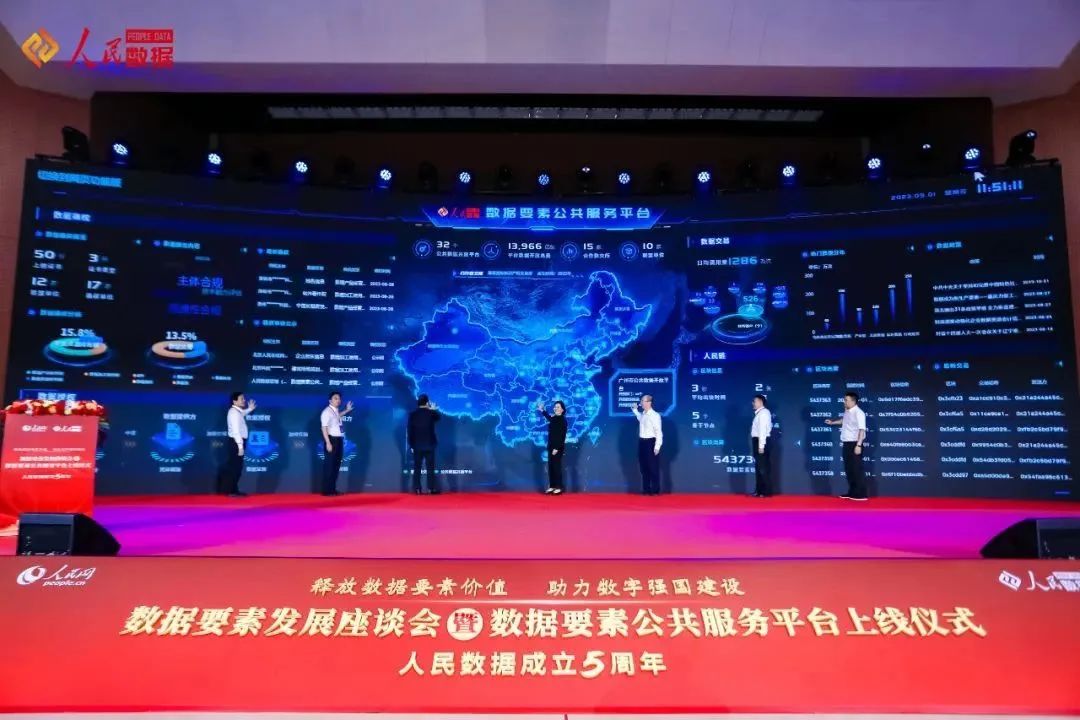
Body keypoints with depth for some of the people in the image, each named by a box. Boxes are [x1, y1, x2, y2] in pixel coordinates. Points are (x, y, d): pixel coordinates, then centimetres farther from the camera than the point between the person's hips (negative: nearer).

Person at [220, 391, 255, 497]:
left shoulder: (237, 411, 13)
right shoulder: (234, 412, -17)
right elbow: (236, 431, -23)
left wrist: (249, 409, 26)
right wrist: (240, 446, -24)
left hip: (237, 443, 10)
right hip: (236, 443, -10)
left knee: (236, 467, 13)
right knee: (233, 467, -6)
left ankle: (233, 490, 19)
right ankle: (231, 491, -3)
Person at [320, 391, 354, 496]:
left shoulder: (336, 411, 12)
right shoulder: (327, 411, -13)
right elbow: (324, 428, -19)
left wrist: (347, 410, 30)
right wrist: (328, 443, -24)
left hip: (339, 439, 9)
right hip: (331, 439, -9)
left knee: (336, 465, 12)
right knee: (329, 465, -5)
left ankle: (332, 489, 19)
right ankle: (327, 490, 0)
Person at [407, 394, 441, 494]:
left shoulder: (412, 414, -3)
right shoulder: (431, 413, -7)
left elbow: (410, 430, -1)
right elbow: (438, 417, 18)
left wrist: (411, 445, 5)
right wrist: (433, 409, 33)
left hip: (417, 445, 1)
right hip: (429, 445, -1)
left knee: (416, 468, 4)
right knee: (430, 467, 3)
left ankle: (417, 489, 3)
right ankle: (431, 488, 2)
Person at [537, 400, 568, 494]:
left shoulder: (563, 420, -12)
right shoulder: (553, 418, 10)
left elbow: (562, 436, -18)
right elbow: (548, 418, 38)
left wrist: (557, 448, -21)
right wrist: (542, 410, 35)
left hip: (558, 447, -8)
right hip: (551, 446, 8)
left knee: (557, 466, -4)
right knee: (550, 466, 9)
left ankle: (559, 487, 2)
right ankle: (552, 486, 16)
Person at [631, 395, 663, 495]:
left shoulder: (655, 415, -14)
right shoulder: (642, 414, 8)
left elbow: (659, 432, -15)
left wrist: (657, 446, -18)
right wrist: (635, 410, 28)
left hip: (651, 442, -8)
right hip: (642, 442, 8)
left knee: (653, 468, 0)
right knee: (644, 467, 12)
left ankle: (655, 490, 10)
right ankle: (646, 489, 21)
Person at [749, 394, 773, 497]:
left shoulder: (763, 412, -11)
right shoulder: (759, 413, 16)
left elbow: (763, 429, -18)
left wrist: (761, 445, -22)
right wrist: (757, 445, 9)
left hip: (762, 442, -10)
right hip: (757, 441, 10)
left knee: (764, 468, -6)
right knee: (759, 467, 13)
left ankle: (767, 492, -2)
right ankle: (759, 491, 19)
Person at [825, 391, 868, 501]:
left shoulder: (858, 413, -18)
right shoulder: (847, 411, 10)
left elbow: (862, 430, -23)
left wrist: (858, 445, -26)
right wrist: (832, 422, 34)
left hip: (854, 443, -9)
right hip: (847, 443, 9)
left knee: (857, 469, -6)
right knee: (848, 469, 13)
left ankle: (861, 494, -1)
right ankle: (852, 492, 21)